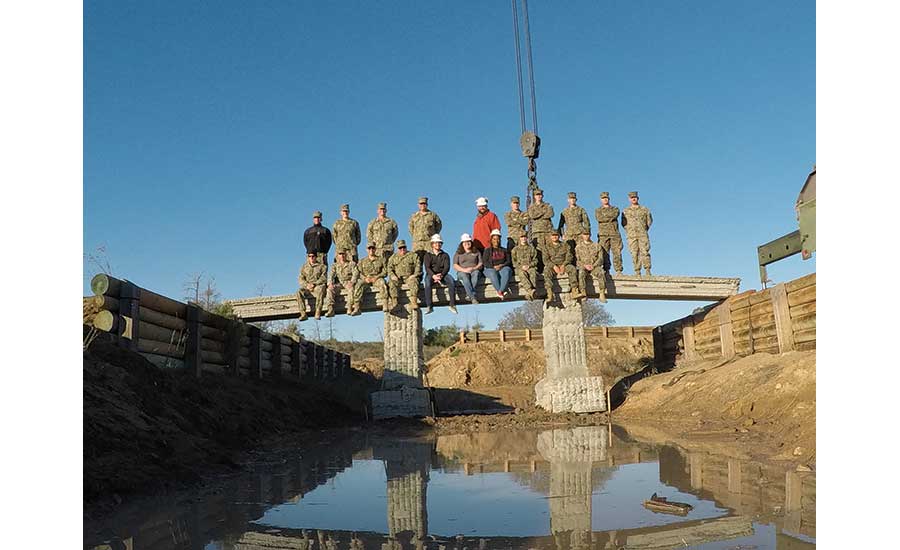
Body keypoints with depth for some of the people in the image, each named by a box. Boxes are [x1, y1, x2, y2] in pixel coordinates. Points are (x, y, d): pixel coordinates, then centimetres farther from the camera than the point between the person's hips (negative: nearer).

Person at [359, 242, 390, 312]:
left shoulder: (381, 259, 15)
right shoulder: (362, 261, 20)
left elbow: (385, 272, 7)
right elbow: (359, 273, 11)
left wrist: (376, 277, -10)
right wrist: (365, 278, -11)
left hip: (377, 278, -1)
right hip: (366, 279, 1)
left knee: (382, 284, -36)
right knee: (359, 284, -33)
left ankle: (385, 306, -48)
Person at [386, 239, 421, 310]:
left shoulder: (413, 255, 15)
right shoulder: (393, 258, 20)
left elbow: (418, 266, 6)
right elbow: (389, 268, 11)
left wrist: (415, 275, -11)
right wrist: (393, 276, -10)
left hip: (409, 277, -2)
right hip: (397, 278, 2)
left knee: (414, 281, -35)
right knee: (391, 283, -30)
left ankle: (413, 302, -47)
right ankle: (394, 301, -41)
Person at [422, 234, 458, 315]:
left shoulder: (445, 255, 17)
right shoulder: (428, 255, 12)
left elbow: (447, 267, 2)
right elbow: (427, 267, -3)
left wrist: (441, 275, -18)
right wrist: (433, 276, -22)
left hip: (442, 274, 1)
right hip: (431, 274, -1)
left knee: (451, 281, -31)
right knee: (427, 282, -36)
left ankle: (452, 305, -31)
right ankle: (429, 306, -39)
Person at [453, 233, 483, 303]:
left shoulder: (476, 252, 21)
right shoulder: (458, 253, 16)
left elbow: (480, 263, 11)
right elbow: (455, 266, 4)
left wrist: (474, 268, -10)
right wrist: (464, 270, -13)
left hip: (474, 270, 1)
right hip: (462, 272, -1)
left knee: (476, 273, -37)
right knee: (465, 276, -37)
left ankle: (468, 295, -42)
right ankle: (473, 297, -47)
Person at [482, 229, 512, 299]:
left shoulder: (504, 250, 21)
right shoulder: (487, 250, 14)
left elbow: (509, 261, 11)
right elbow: (484, 262, 2)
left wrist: (501, 265, -9)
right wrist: (494, 267, -12)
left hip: (503, 268, 1)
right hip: (491, 269, -1)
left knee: (506, 272, -36)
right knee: (493, 274, -38)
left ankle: (500, 291, -45)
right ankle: (501, 292, -41)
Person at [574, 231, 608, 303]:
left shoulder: (597, 246, 13)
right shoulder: (578, 247, 13)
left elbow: (600, 258, 5)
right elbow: (577, 260, 6)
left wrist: (593, 265, -12)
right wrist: (585, 265, -12)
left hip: (595, 266, 0)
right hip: (583, 266, 0)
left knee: (601, 273, -33)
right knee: (581, 274, -36)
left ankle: (602, 294, -34)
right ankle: (583, 294, -38)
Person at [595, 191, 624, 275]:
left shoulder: (615, 209, 18)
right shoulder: (597, 210, 17)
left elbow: (615, 215, -7)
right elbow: (599, 218, -6)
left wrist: (605, 214, -3)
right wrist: (610, 217, -5)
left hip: (615, 233, 0)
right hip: (603, 234, 0)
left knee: (617, 252, -8)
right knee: (604, 253, -7)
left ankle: (618, 271, -9)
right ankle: (606, 271, -7)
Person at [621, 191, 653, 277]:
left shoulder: (644, 209, 10)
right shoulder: (625, 211, 11)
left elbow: (649, 221, 15)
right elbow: (624, 223, 14)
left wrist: (644, 230, 11)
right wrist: (629, 232, 6)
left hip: (643, 235, -1)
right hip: (632, 236, 1)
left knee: (645, 252, -11)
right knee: (635, 254, -3)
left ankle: (648, 271, -9)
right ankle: (637, 272, -2)